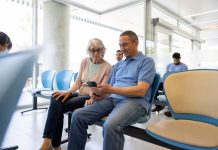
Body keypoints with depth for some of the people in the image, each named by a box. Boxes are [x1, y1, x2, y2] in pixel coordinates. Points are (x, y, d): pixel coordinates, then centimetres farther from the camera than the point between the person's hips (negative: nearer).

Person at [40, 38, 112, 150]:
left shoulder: (107, 67, -6)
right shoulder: (84, 61, 8)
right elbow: (78, 82, 7)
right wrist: (68, 92, -11)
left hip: (91, 97, -5)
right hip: (79, 94, 5)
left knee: (58, 107, -24)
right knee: (56, 99, -26)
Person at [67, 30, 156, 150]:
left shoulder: (147, 61, 1)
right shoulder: (117, 65, 22)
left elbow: (140, 91, -13)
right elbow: (110, 88, 17)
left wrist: (111, 90, -19)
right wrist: (101, 94, -7)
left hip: (135, 101, -6)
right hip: (112, 99, 6)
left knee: (110, 125, -36)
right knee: (78, 115, -12)